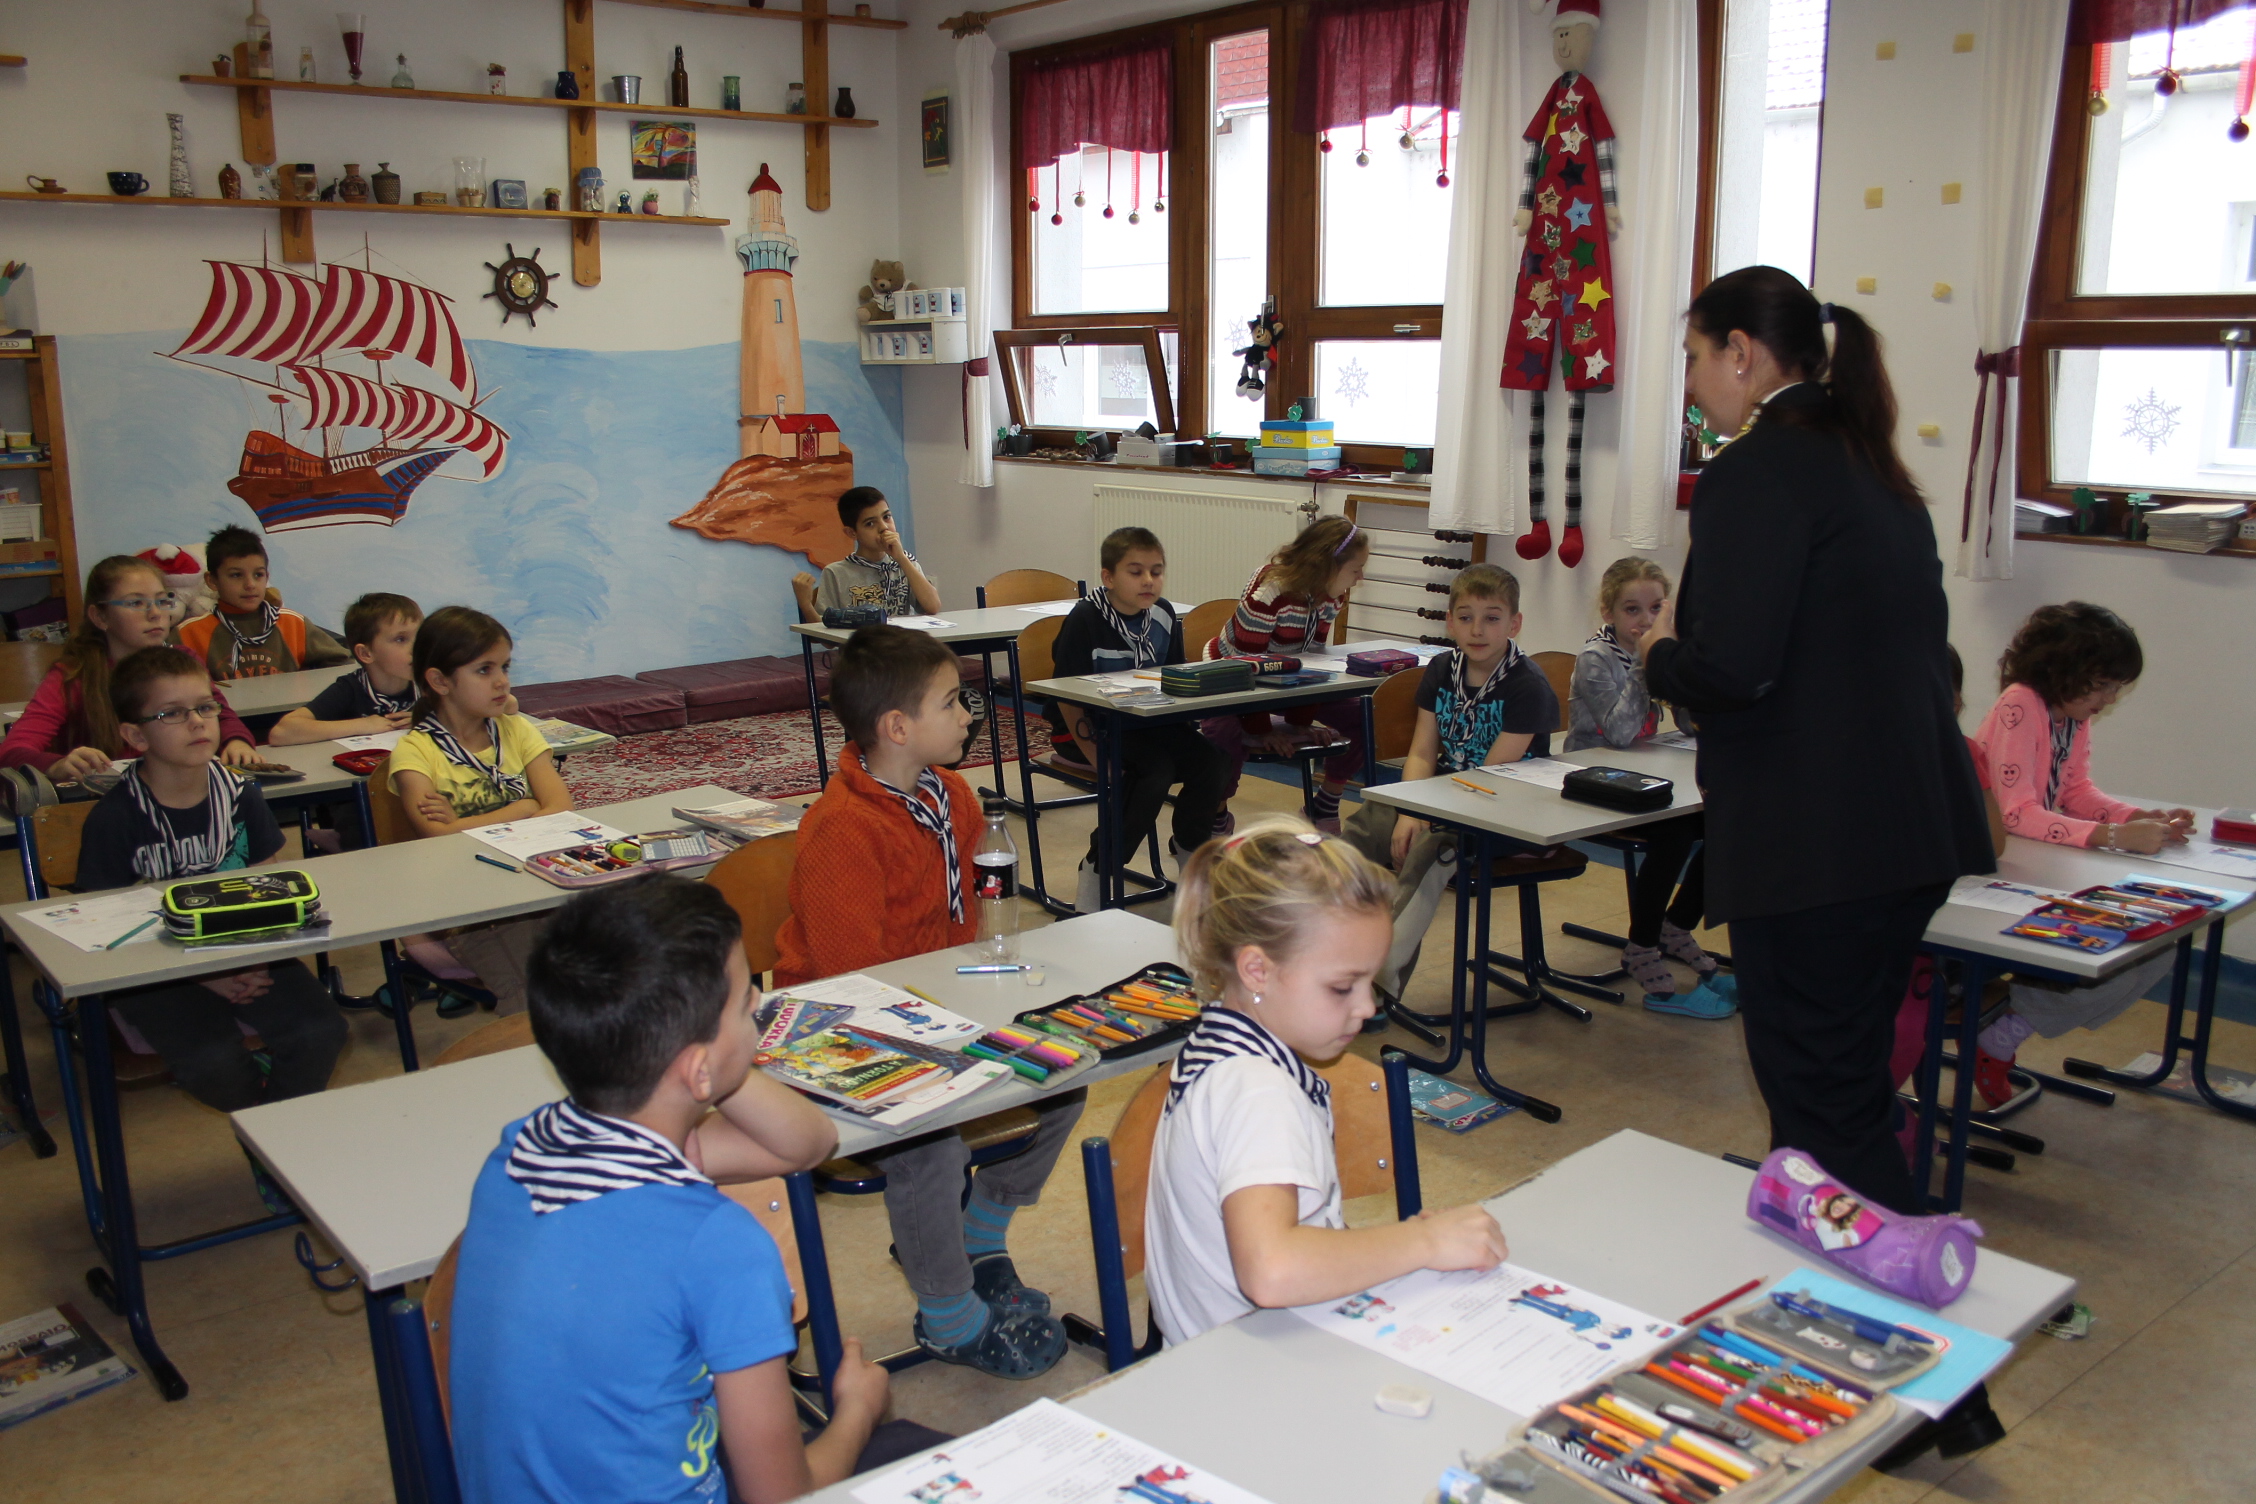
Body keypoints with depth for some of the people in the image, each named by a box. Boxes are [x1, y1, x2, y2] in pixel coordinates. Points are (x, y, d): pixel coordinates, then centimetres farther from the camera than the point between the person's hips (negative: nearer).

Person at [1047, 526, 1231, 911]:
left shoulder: (1164, 617, 3)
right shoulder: (1085, 619, -14)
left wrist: (1181, 735, -7)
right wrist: (1097, 759, -20)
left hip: (1145, 726, 6)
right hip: (1090, 729, -6)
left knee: (1210, 761, -15)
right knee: (1156, 770, -29)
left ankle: (1190, 851, 11)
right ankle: (1097, 869, -17)